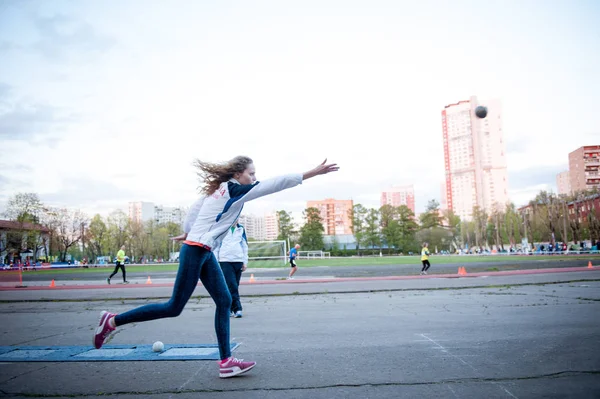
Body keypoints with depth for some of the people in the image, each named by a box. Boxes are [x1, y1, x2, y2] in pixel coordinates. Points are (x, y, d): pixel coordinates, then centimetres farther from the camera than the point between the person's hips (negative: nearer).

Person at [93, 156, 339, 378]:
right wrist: (312, 173, -17)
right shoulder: (235, 190, -12)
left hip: (205, 252, 10)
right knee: (174, 308, -1)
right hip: (195, 251, -10)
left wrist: (188, 232, 30)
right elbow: (275, 184, -17)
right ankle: (112, 321, 11)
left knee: (224, 301, 5)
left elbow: (195, 208, 19)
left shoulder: (220, 189, 12)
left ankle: (225, 362, 8)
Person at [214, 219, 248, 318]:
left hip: (238, 261, 4)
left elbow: (245, 246, 19)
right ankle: (237, 309, -12)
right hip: (225, 261, -3)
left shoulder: (241, 229, 13)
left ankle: (229, 309, 14)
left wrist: (245, 262, 14)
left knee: (235, 286, 4)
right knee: (232, 286, -14)